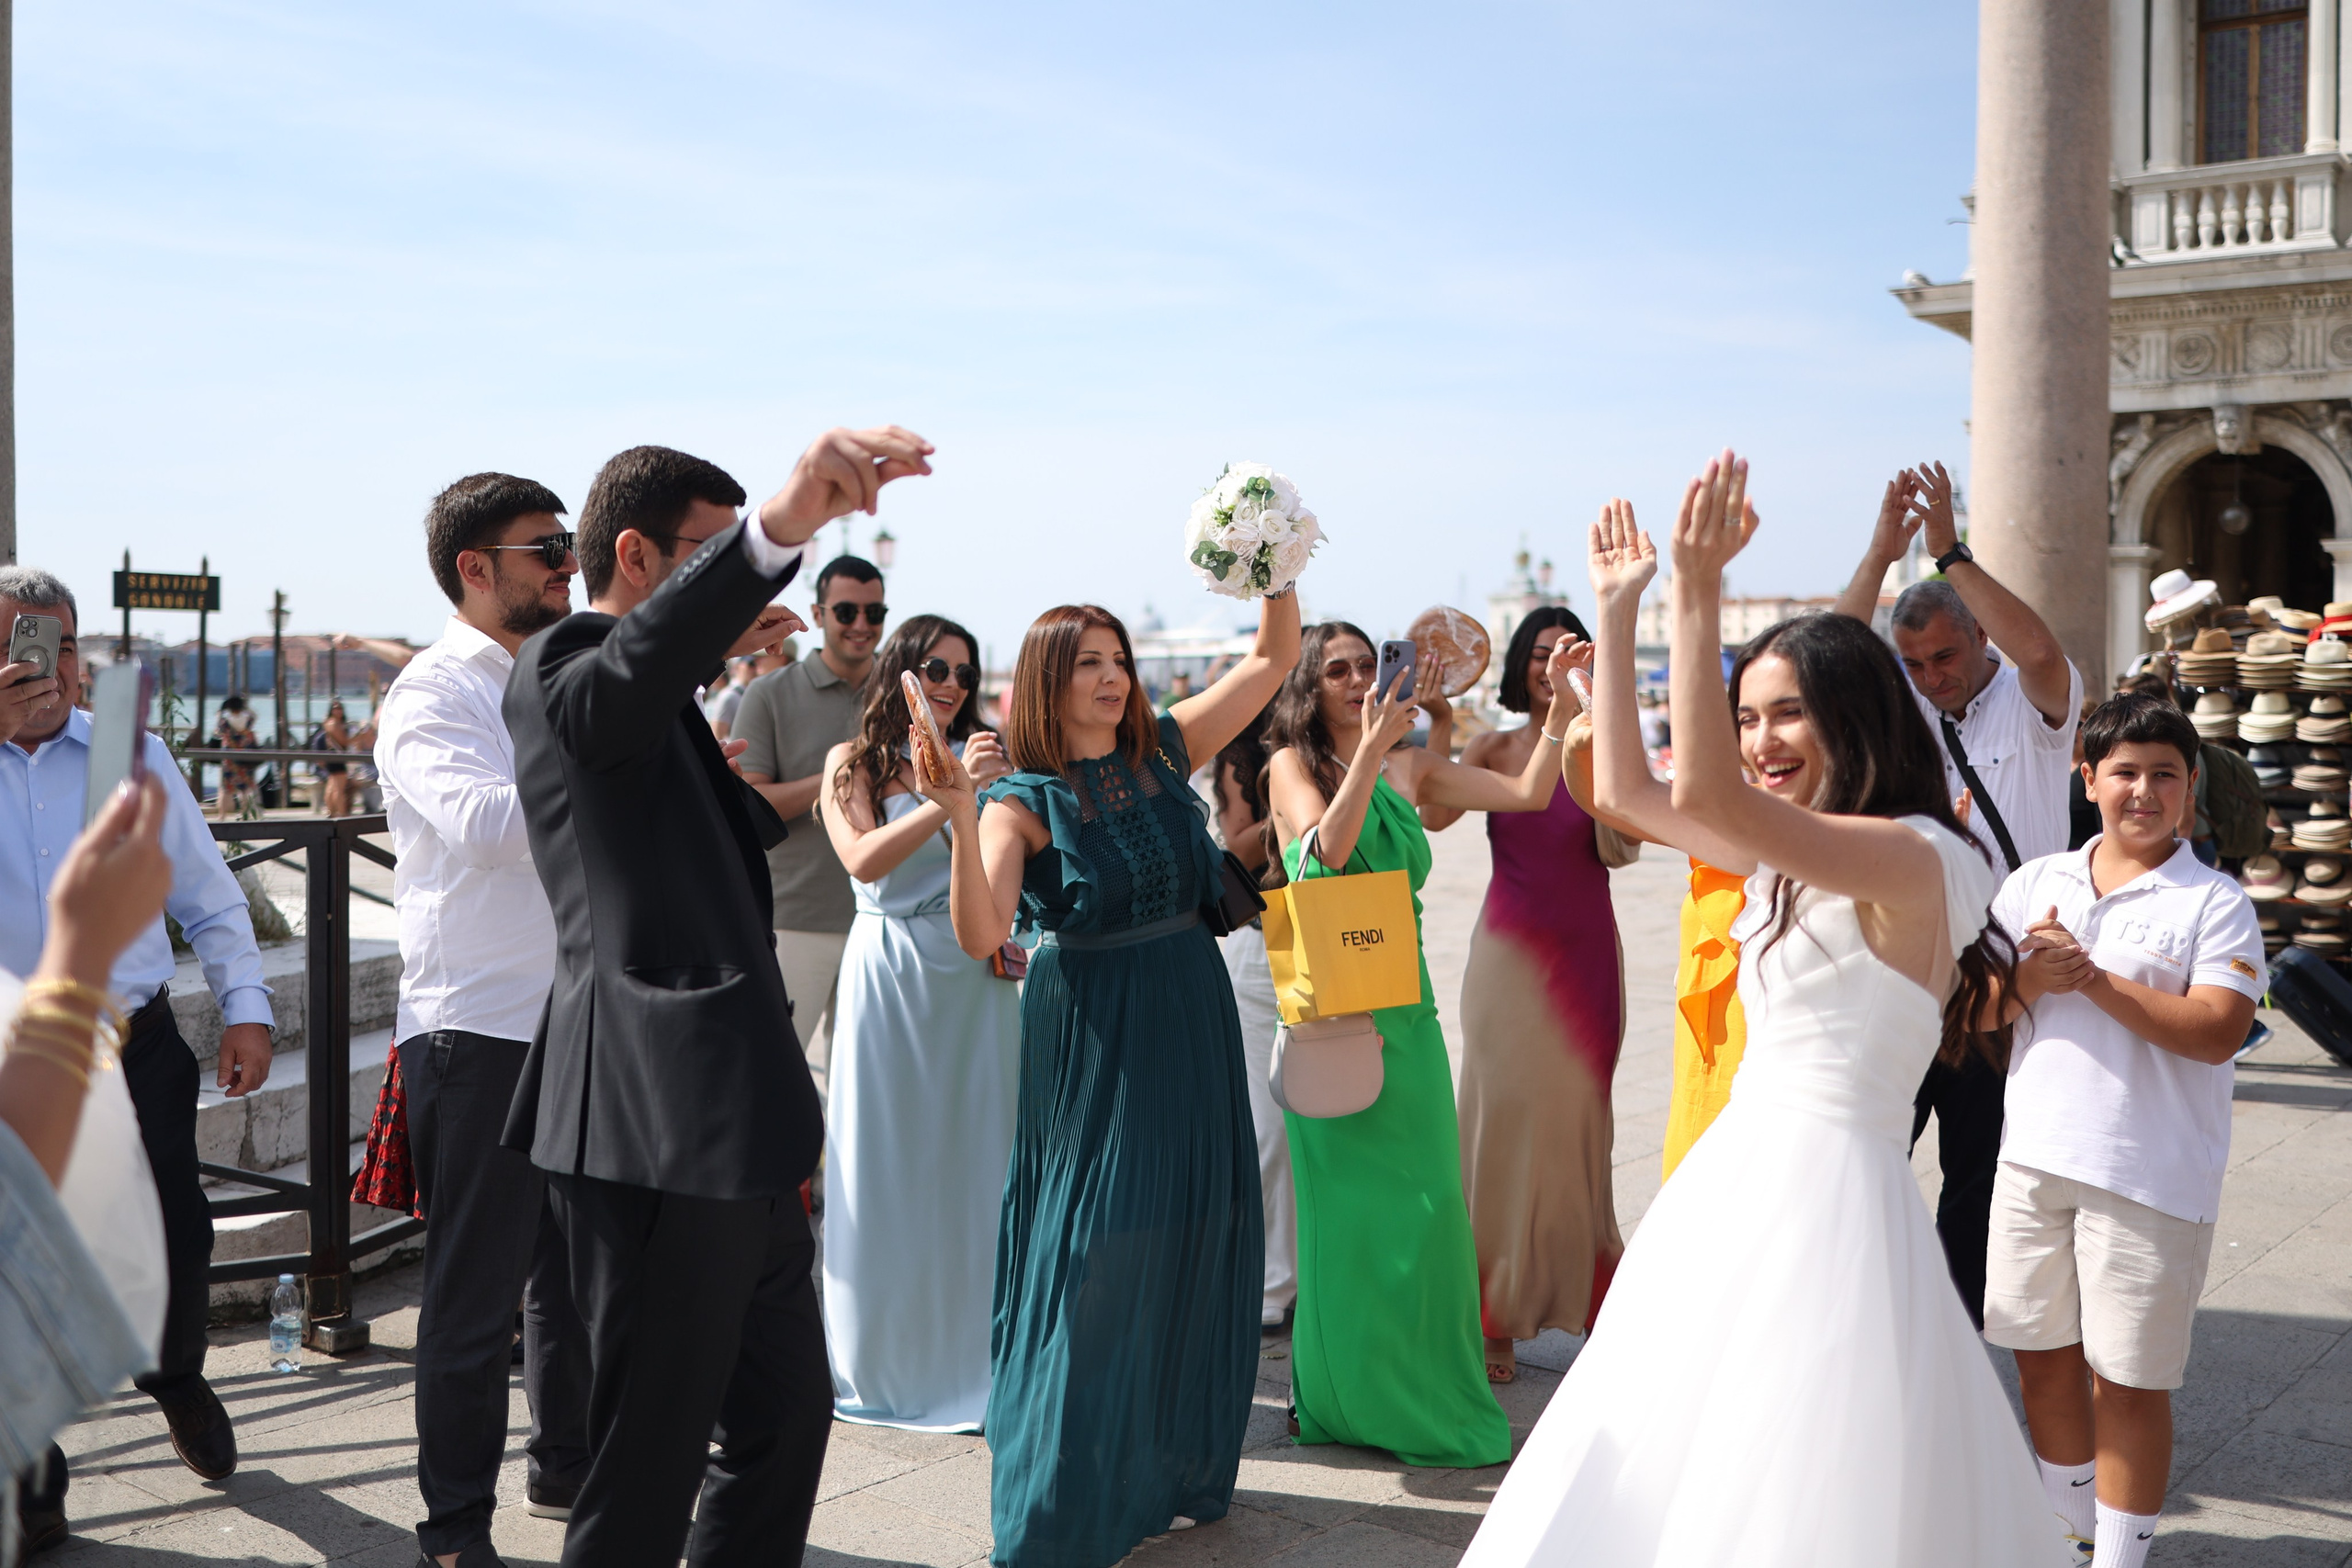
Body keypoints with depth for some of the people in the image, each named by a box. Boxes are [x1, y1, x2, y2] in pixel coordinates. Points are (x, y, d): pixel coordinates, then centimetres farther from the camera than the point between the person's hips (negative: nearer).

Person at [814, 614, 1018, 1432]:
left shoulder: (981, 759, 8)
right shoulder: (854, 762, 3)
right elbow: (863, 858, -14)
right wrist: (952, 796, -21)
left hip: (977, 974, 2)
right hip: (889, 973, -2)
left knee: (974, 1162, 3)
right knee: (888, 1166, 4)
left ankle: (972, 1354, 14)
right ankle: (883, 1358, 16)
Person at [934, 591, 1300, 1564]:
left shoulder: (1164, 751, 3)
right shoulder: (1023, 802, -10)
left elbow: (1275, 656, 6)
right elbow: (980, 935, -25)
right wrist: (961, 820, -36)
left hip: (1191, 1028, 6)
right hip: (1091, 1043, -5)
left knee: (1190, 1245, 13)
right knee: (1094, 1261, -2)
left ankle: (1168, 1468, 30)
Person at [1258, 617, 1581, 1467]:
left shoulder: (1413, 766, 11)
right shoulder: (1292, 765, 0)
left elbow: (1529, 793, 6)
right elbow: (1329, 845, -18)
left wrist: (1559, 709, -3)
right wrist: (1370, 748, -22)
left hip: (1404, 1006, 4)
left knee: (1423, 1197, 2)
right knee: (1343, 1199, 2)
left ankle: (1424, 1390, 18)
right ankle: (1348, 1394, 18)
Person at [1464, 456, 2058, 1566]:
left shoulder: (1913, 858, -16)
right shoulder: (1799, 857, 11)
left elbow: (1701, 796, -31)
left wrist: (1700, 589, -29)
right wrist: (1616, 609, 13)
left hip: (1827, 1187, -9)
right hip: (1743, 1176, 9)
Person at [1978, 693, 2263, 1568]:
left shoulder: (2214, 901, -5)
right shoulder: (2034, 883, 8)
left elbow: (2218, 1032, -17)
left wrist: (2094, 978, -19)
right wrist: (2026, 981, -13)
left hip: (2151, 1175, -4)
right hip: (2035, 1158, 5)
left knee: (2128, 1381, 4)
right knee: (2042, 1356, 17)